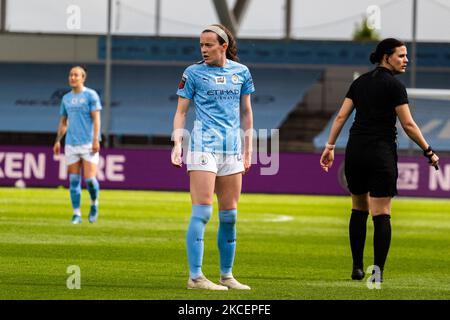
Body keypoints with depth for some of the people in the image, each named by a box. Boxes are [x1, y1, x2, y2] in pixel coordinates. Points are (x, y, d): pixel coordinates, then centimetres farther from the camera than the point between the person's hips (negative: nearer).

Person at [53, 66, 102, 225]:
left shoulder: (91, 95, -1)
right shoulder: (66, 98, 13)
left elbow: (96, 119, -6)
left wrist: (96, 139, -15)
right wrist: (58, 140, 10)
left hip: (89, 144, -4)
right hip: (71, 145, 4)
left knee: (90, 179, -10)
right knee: (74, 181, 1)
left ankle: (94, 203, 17)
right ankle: (76, 214, 6)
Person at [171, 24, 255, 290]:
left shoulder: (241, 72, 10)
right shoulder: (194, 73, 0)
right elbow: (181, 111, 2)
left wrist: (248, 148, 14)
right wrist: (177, 143, -10)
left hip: (232, 149, 4)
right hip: (204, 146, -4)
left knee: (229, 215, 7)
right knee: (202, 212, -11)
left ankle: (227, 275, 16)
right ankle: (195, 276, -11)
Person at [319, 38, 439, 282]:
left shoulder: (359, 82, 10)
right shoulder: (394, 86, -7)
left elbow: (341, 117, 7)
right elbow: (408, 125, -9)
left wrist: (330, 146, 10)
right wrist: (428, 152, -2)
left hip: (355, 151, 6)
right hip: (382, 153, -5)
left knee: (359, 210, 16)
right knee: (381, 214, -3)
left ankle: (357, 267, 16)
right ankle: (377, 270, -9)